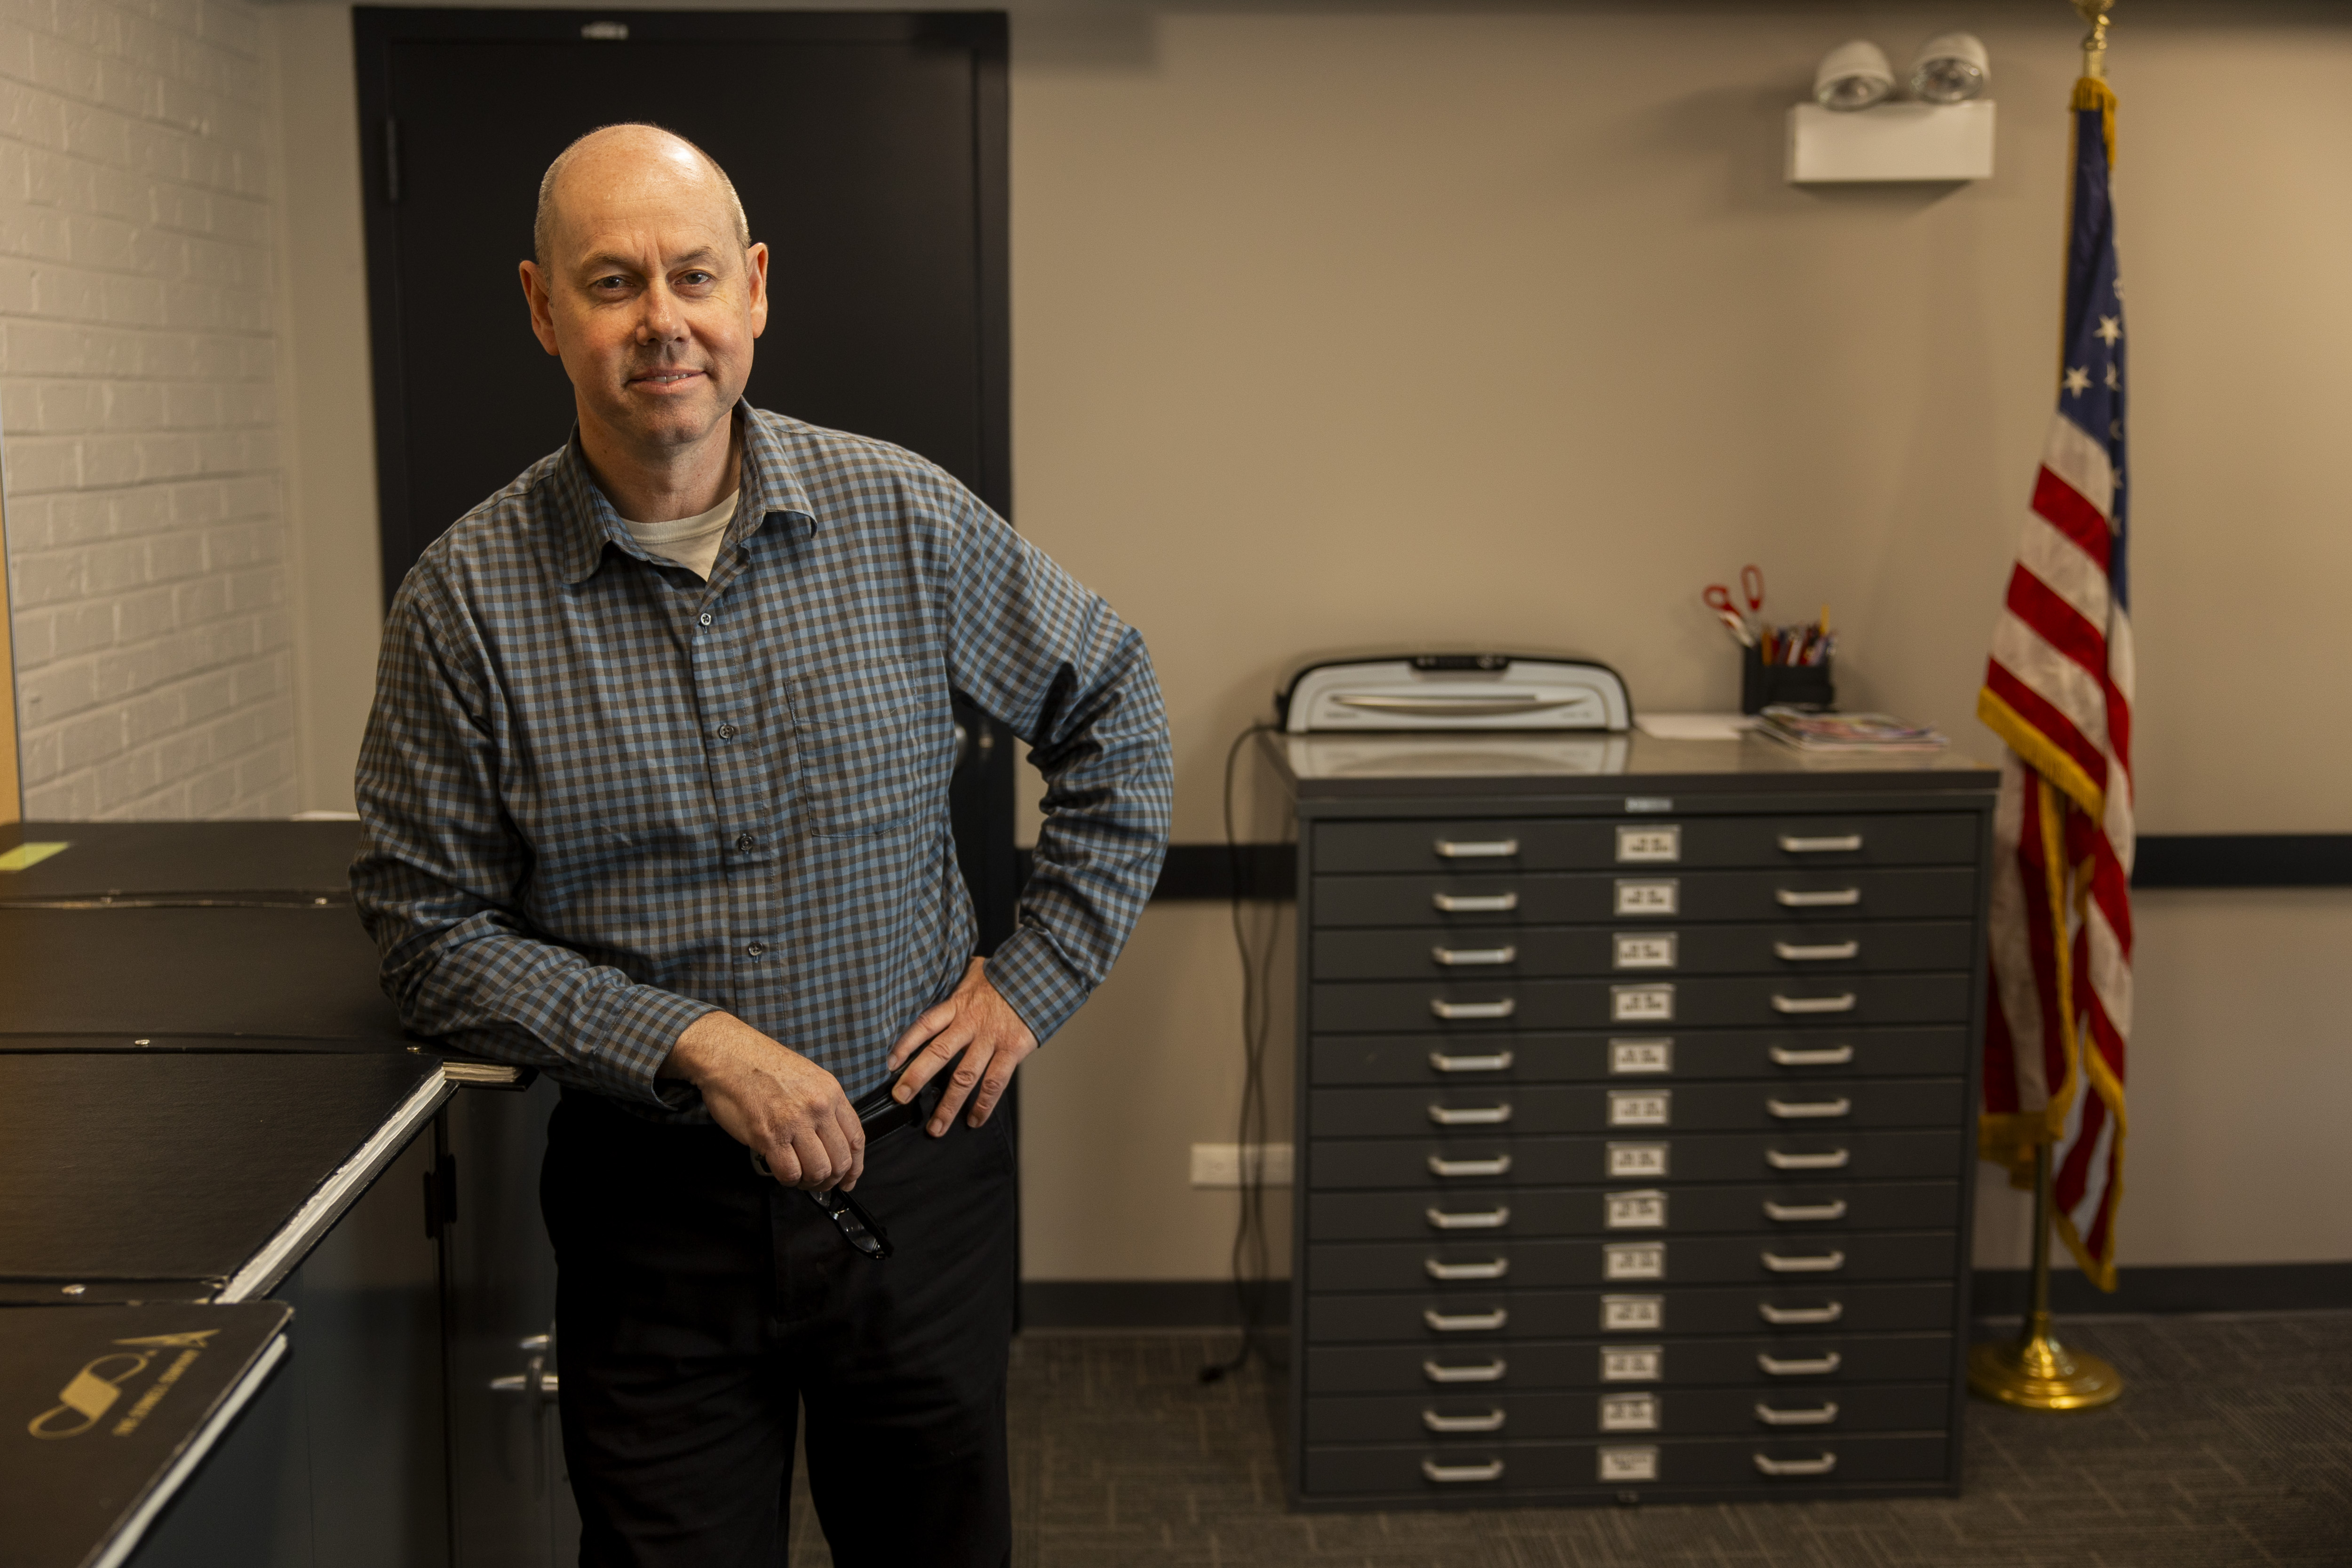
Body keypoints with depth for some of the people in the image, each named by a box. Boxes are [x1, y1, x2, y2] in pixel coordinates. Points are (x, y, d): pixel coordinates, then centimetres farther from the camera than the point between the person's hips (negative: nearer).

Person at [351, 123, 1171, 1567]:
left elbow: (1115, 715, 7)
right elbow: (430, 929, -5)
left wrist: (1033, 982, 0)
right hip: (652, 1197, -1)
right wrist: (692, 1044, -17)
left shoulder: (907, 520, -5)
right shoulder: (468, 597, -8)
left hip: (918, 1166, 1)